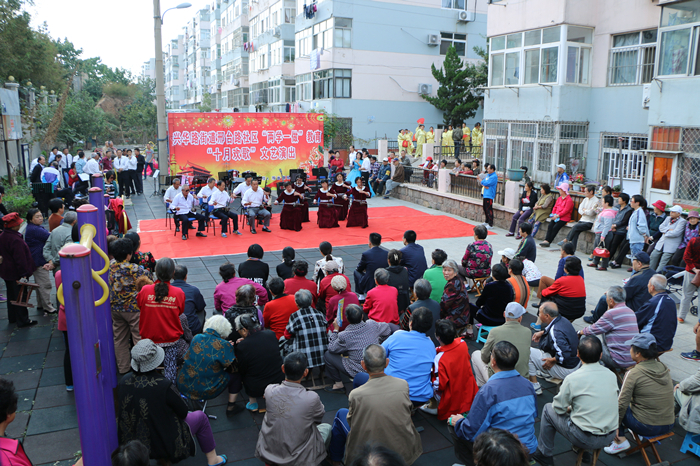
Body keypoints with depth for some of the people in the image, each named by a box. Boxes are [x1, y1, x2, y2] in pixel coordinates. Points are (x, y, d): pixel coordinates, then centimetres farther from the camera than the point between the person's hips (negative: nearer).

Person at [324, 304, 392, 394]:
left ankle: (338, 384, 18)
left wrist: (335, 330, 3)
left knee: (327, 355, 6)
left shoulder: (344, 336, -23)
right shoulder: (372, 325, -11)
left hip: (358, 372, -5)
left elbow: (331, 348, -5)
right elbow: (387, 330, 9)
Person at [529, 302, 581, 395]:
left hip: (566, 370, -9)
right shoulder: (562, 320, -3)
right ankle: (548, 374, 31)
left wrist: (552, 361, -23)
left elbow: (566, 354, -38)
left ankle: (535, 386, -2)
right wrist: (542, 332, 12)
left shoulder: (555, 332, -31)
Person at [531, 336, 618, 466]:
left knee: (548, 409, 15)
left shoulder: (572, 379, -16)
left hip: (586, 439, -5)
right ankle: (581, 450, 37)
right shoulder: (612, 375, -2)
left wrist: (569, 408, 16)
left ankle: (544, 455, 26)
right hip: (610, 437, 5)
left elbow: (558, 408, -7)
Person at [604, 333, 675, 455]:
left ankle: (621, 441, 9)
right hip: (669, 426, 7)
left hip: (646, 427, -6)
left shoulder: (633, 373, -17)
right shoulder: (664, 368, 2)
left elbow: (622, 404, -13)